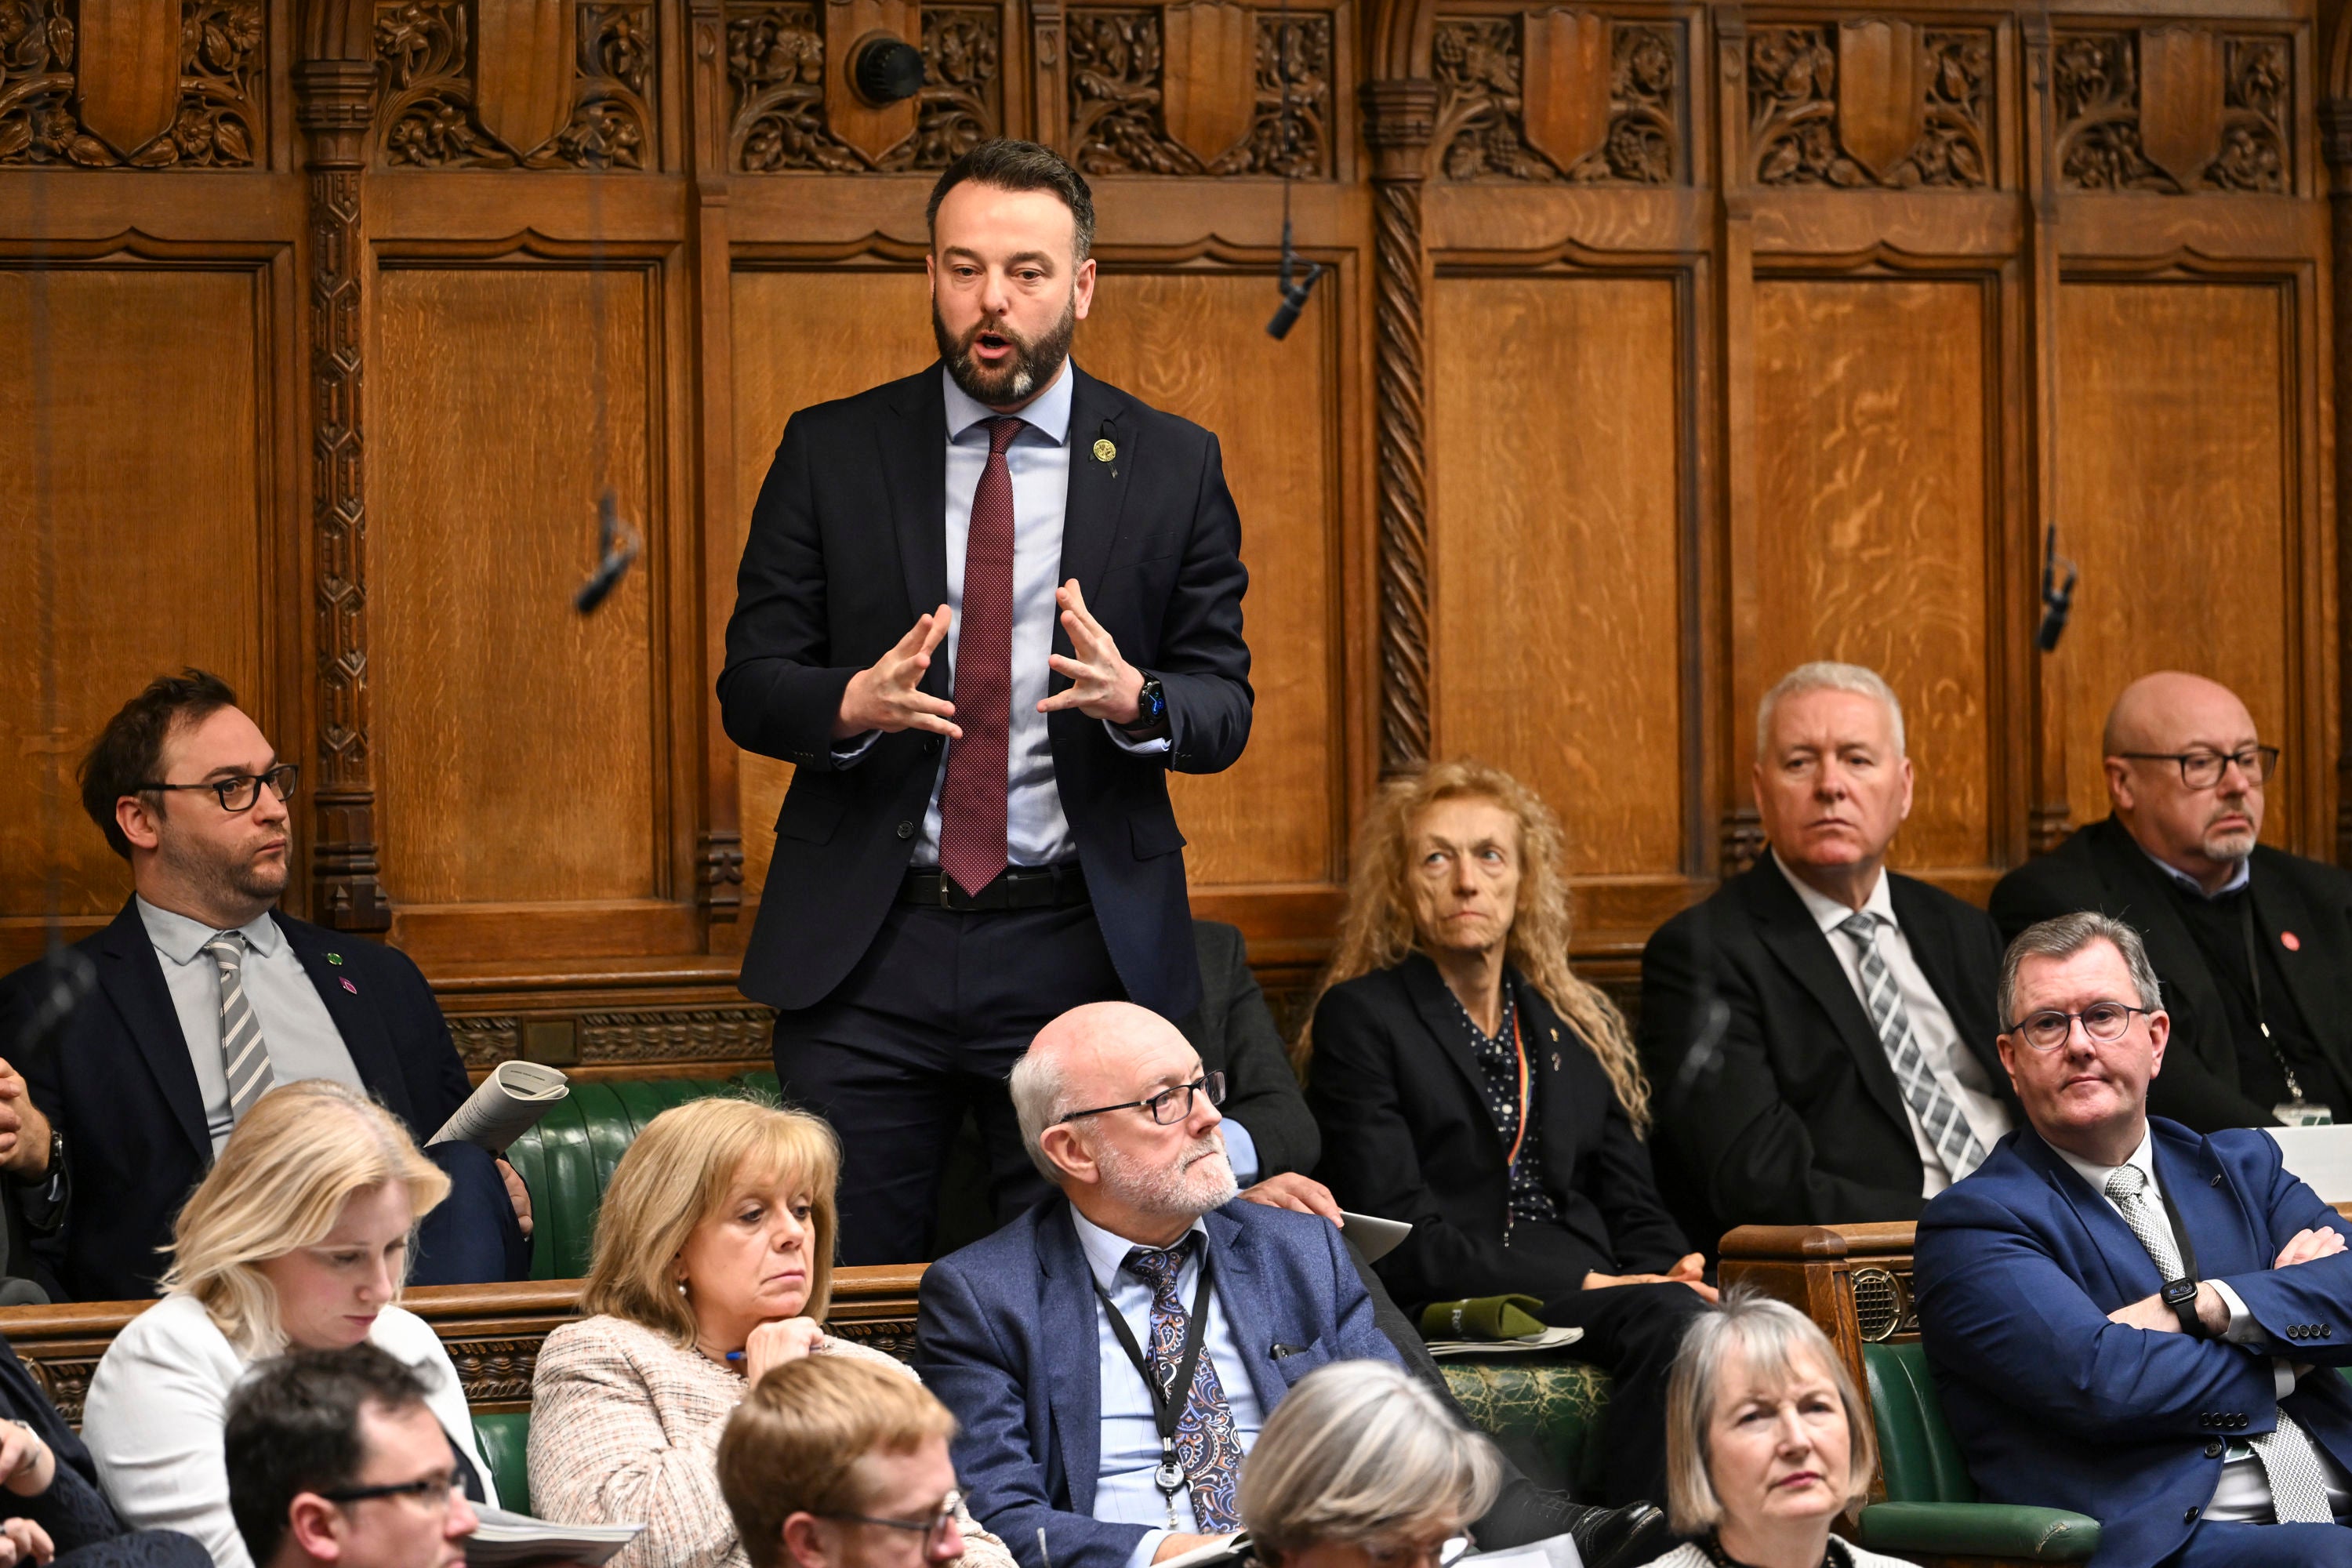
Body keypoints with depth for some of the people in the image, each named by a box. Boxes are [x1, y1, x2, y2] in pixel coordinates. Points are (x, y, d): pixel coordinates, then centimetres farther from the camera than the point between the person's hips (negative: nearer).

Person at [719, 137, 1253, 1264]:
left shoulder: (1172, 467, 6)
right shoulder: (829, 453, 6)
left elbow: (1225, 708, 4)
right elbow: (749, 686, 4)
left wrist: (1134, 700, -19)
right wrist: (856, 703, -19)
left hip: (1080, 948, 0)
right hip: (863, 952, 0)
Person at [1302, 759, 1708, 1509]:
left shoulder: (1581, 1025, 24)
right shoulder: (1361, 1017, 5)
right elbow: (1401, 1238, -6)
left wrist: (1672, 1271, -4)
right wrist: (1584, 1284, -13)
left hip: (1597, 1292, 5)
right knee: (1673, 1323, -34)